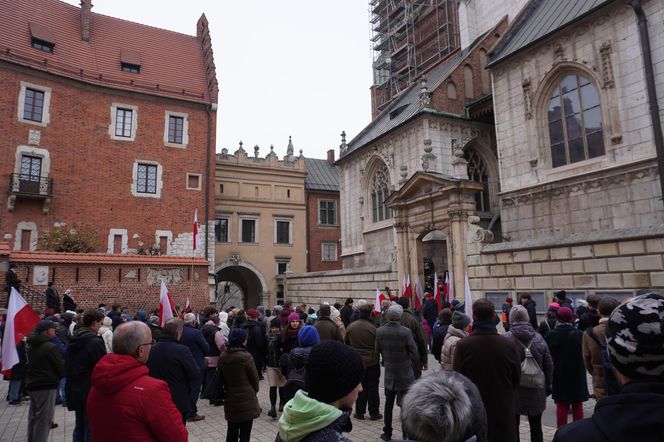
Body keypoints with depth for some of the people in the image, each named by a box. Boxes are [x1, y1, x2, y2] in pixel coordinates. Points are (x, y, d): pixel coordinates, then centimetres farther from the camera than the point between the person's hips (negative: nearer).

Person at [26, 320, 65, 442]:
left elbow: (30, 363, 18)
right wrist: (61, 376, 5)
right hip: (47, 386, -9)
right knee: (44, 418, -4)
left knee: (33, 416, 20)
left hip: (32, 383, 9)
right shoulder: (51, 347, -18)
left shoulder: (31, 346, 9)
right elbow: (61, 366, -14)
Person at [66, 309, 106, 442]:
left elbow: (67, 366, 16)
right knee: (90, 426, 2)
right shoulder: (95, 342, -19)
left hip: (74, 390, 8)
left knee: (79, 425, 18)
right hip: (91, 391, -8)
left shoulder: (73, 341, 6)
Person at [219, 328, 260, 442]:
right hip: (246, 399, -6)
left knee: (231, 431, 18)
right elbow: (254, 378, -8)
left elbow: (222, 376, 8)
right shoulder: (246, 356, -18)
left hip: (230, 399, 6)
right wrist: (254, 390, 11)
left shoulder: (222, 356, -1)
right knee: (245, 432, 5)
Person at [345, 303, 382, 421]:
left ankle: (359, 412, 17)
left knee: (360, 387, 12)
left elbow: (347, 343, 9)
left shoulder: (351, 327, -5)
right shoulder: (373, 328, -18)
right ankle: (374, 413, 14)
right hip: (372, 362, -3)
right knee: (373, 387, 8)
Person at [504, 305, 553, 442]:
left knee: (513, 427, 10)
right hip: (536, 390, 3)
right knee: (536, 426, 17)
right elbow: (549, 365, 4)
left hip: (513, 390, -3)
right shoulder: (538, 337, -2)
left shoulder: (505, 338, -14)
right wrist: (548, 385, 15)